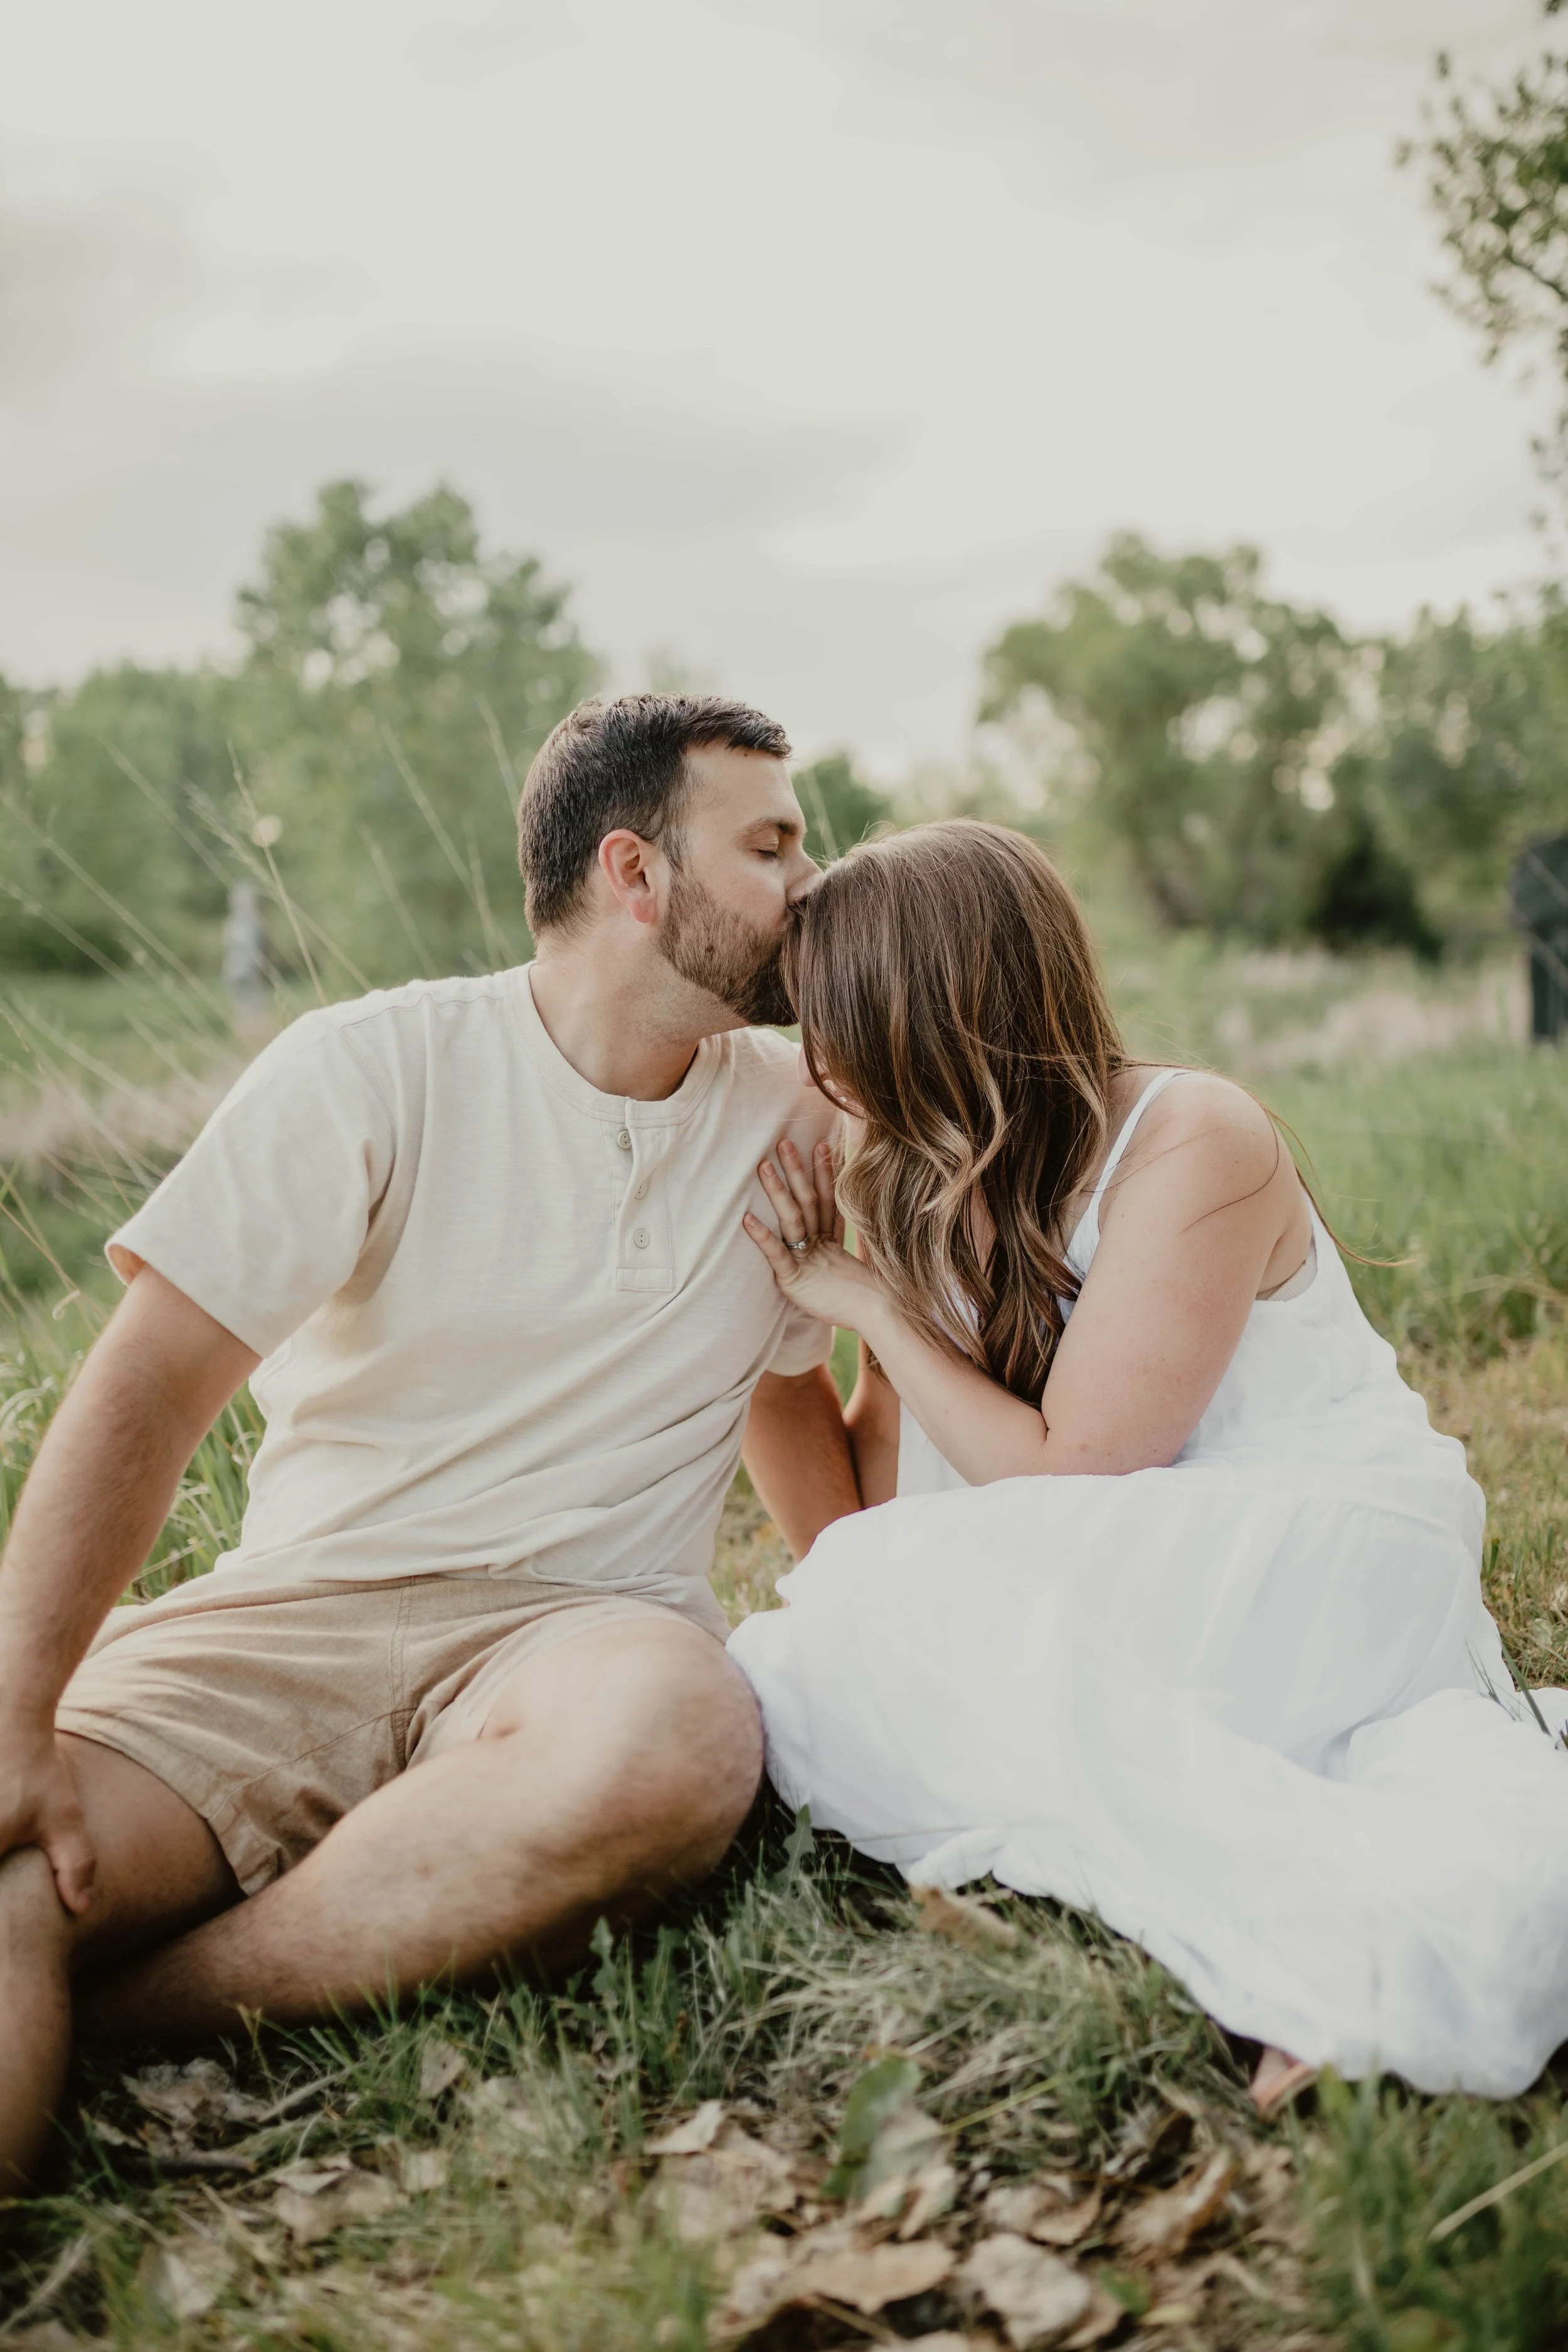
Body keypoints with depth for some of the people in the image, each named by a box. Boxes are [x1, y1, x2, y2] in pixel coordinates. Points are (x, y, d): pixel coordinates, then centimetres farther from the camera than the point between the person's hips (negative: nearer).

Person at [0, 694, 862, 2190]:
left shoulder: (793, 1126, 10)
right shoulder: (374, 1070, -3)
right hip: (301, 1611, -2)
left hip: (587, 1627, 2)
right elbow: (150, 1389, -10)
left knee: (672, 1735, -36)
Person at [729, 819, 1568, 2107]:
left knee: (880, 1645, -27)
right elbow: (877, 1506, 4)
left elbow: (1064, 1472, -16)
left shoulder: (1191, 1142, -14)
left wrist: (871, 1302, -9)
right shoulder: (919, 1201, 7)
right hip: (1135, 1584, 8)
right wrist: (797, 1300, 1)